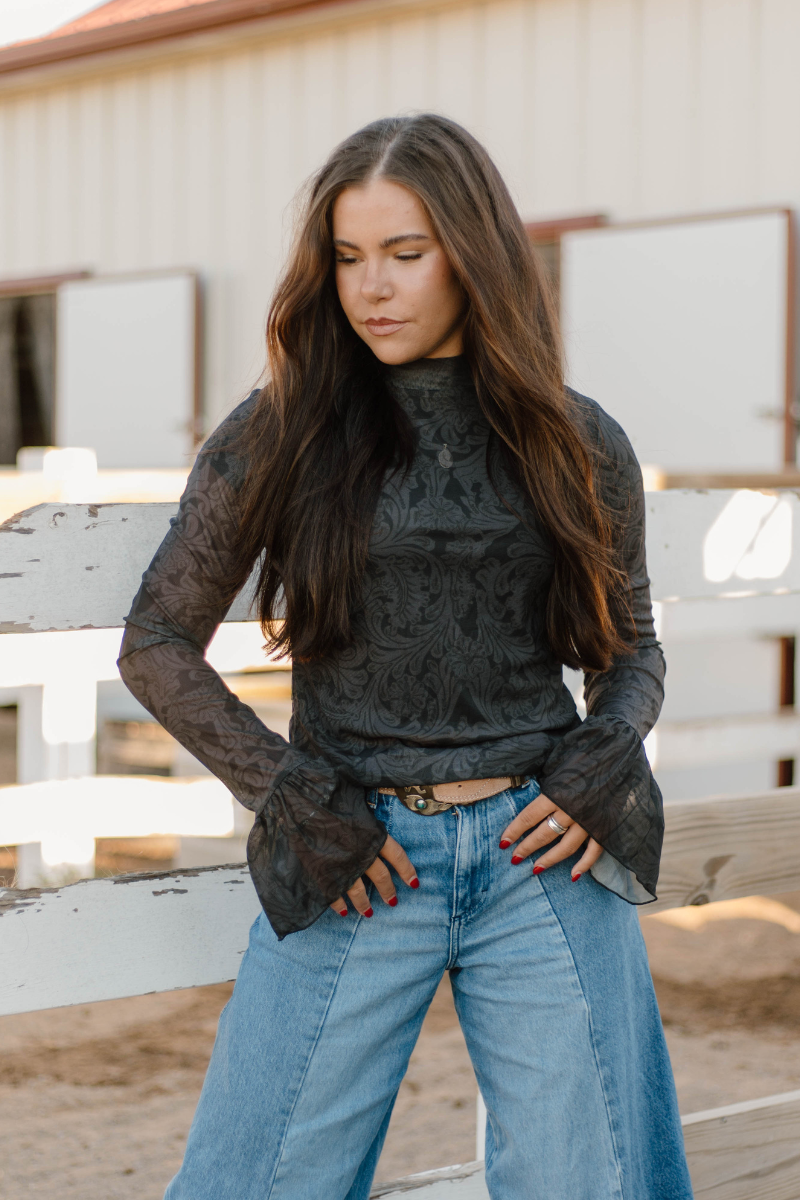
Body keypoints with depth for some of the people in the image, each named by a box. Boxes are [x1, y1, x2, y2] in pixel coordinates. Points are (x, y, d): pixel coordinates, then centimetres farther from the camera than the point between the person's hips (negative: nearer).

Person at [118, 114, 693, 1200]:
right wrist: (287, 790, -5)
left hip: (544, 859, 1)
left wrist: (609, 755, -3)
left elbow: (632, 645, 18)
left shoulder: (577, 445, 7)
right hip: (359, 868, -1)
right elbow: (156, 642, 5)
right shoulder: (278, 436, 2)